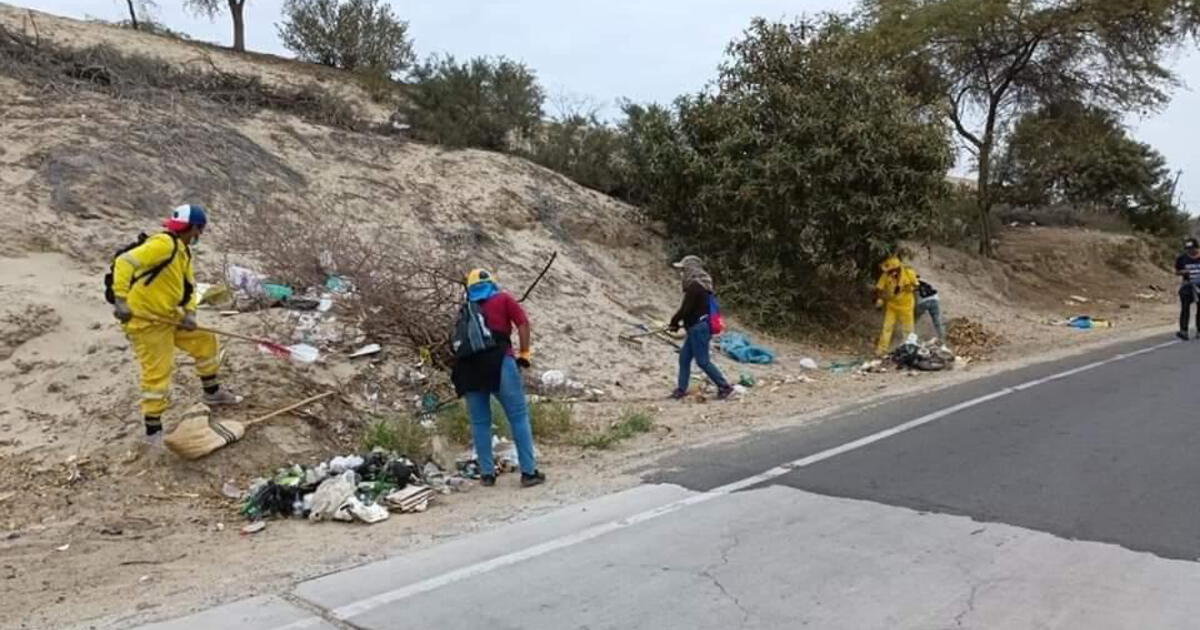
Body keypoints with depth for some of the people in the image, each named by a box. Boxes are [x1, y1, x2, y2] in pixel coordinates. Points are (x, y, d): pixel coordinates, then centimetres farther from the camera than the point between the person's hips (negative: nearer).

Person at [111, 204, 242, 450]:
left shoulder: (184, 251, 10)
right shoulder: (164, 244, -22)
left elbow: (189, 286, 13)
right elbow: (124, 262, -32)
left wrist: (190, 312, -5)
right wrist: (121, 299, -38)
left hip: (169, 315, 10)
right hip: (145, 320, -10)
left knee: (205, 341, 18)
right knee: (157, 374, -5)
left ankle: (212, 392, 36)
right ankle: (153, 431, 9)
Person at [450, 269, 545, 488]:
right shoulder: (503, 299, 16)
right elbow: (523, 323, 2)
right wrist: (524, 354, 6)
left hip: (469, 366, 4)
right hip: (497, 361, -4)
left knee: (479, 422, 11)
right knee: (518, 416, 0)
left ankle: (487, 474, 13)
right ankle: (529, 472, -3)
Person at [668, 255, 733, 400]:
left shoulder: (695, 286, -18)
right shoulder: (698, 285, 13)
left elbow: (685, 309, -19)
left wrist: (674, 322, -4)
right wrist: (678, 322, 14)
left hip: (699, 328, -10)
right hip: (696, 328, 10)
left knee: (702, 361, -5)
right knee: (684, 357, 12)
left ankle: (724, 387, 2)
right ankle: (681, 389, 17)